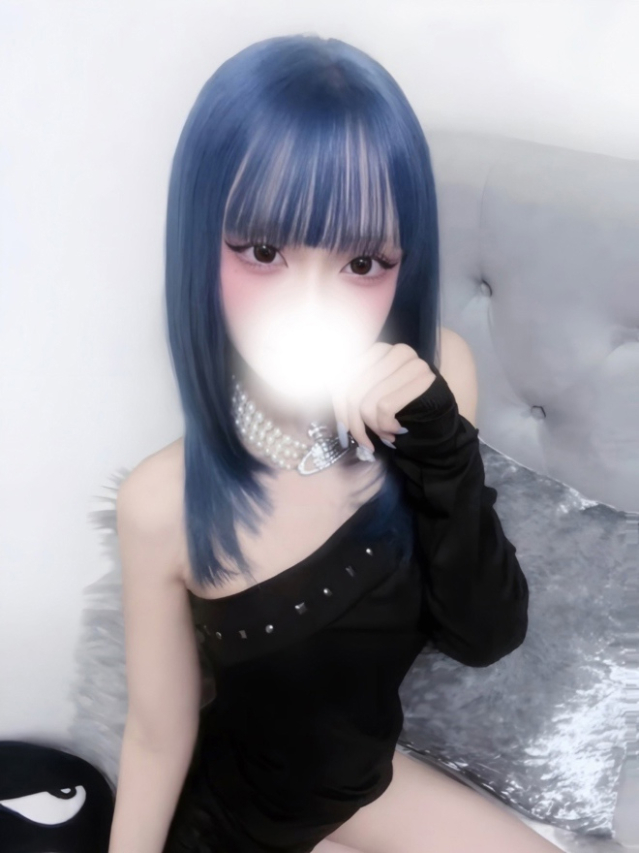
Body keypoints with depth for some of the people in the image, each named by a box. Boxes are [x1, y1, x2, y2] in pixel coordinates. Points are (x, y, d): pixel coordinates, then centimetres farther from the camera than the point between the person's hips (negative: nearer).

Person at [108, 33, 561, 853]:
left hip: (364, 776, 4)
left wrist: (440, 448, -33)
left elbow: (485, 636, -18)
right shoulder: (165, 503, -31)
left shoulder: (437, 382, -22)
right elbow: (159, 737, -17)